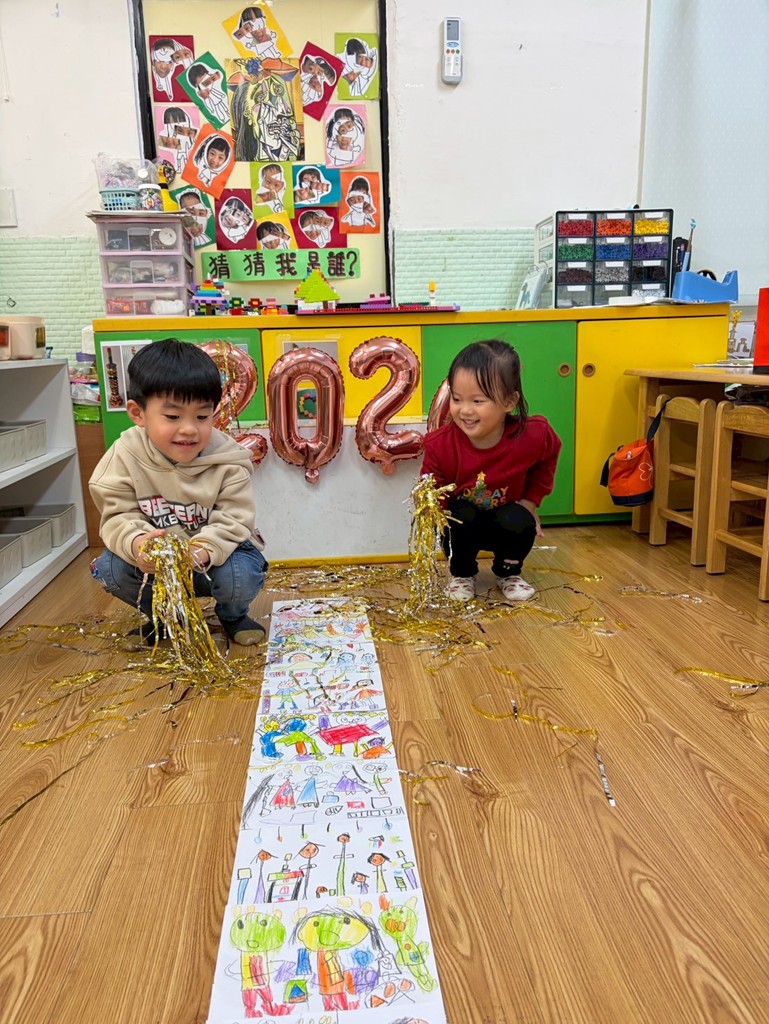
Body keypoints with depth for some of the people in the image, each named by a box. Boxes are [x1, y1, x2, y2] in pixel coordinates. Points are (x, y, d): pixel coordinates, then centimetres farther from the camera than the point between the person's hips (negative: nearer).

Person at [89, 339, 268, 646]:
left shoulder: (228, 460, -19)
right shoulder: (126, 456, -16)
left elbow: (233, 520, -20)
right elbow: (119, 516, -15)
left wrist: (204, 549, -42)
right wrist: (136, 542, -40)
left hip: (217, 553, -1)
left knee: (241, 575, -32)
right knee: (110, 568, -24)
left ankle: (232, 615, 8)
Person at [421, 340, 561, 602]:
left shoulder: (533, 435, -22)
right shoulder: (439, 445, -25)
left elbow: (548, 457, 3)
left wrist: (531, 499, -4)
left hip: (508, 520, 1)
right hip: (463, 526, 0)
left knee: (519, 521, -31)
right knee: (460, 516, -32)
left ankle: (509, 572, 3)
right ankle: (461, 573, -1)